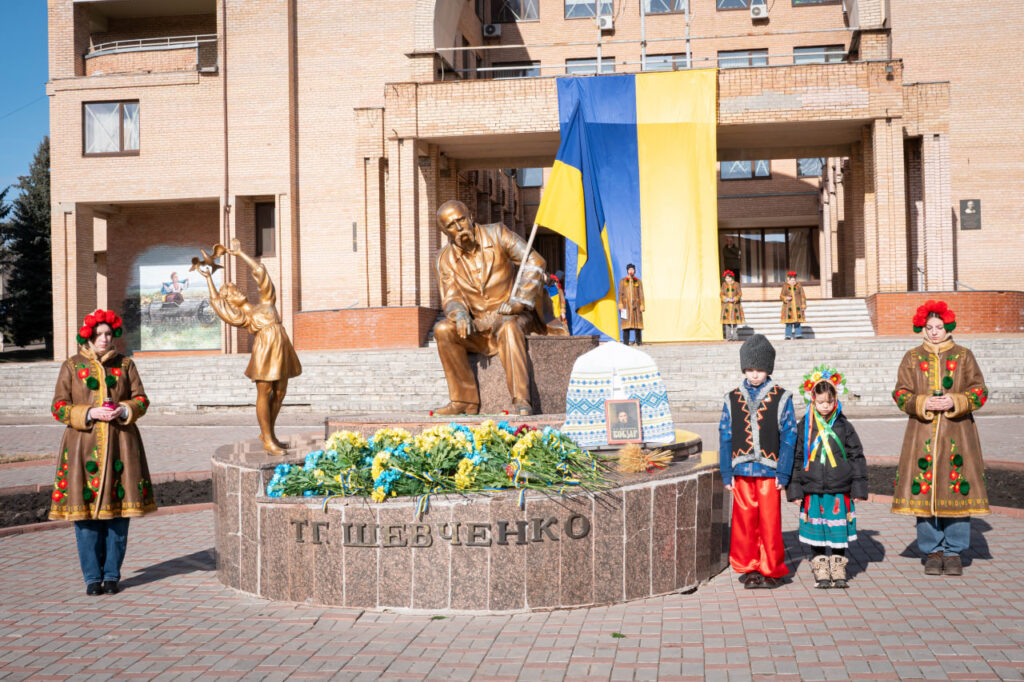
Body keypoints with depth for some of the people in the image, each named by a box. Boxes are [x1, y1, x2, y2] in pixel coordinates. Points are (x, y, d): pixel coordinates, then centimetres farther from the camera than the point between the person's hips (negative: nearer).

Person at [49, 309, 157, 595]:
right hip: (83, 445, -1)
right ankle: (92, 577, 10)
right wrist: (90, 413, -13)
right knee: (86, 512, -2)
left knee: (118, 513, 1)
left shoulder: (125, 364, 9)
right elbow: (58, 407, 2)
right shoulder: (71, 366, 5)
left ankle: (112, 575, 12)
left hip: (120, 445, 1)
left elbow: (141, 399, 10)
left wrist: (125, 410, -11)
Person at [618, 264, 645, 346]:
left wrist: (642, 306, -2)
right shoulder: (622, 281, 8)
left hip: (636, 304, 1)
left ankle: (638, 341, 1)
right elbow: (620, 294, 4)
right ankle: (626, 342, -3)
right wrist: (620, 305, -5)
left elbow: (641, 294, 7)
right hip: (626, 305, -1)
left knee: (637, 322, -3)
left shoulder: (638, 281, 10)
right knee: (626, 323, -5)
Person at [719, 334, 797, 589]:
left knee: (770, 522, 1)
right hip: (742, 471, 2)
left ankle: (770, 569, 15)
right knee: (744, 521, 6)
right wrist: (726, 473, 2)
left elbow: (788, 437, 0)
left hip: (769, 471, -2)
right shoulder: (732, 399, 7)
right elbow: (725, 437, 7)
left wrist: (783, 473, -6)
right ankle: (749, 568, 19)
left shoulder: (781, 398, 2)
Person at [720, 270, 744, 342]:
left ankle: (735, 336, -2)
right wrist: (727, 299, -13)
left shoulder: (736, 284, 4)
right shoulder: (724, 284, 8)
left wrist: (734, 299, -15)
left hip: (735, 304, -1)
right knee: (727, 320, -5)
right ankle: (729, 337, -3)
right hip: (726, 305, 1)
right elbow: (722, 294, 3)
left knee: (735, 321, -5)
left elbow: (740, 294, 1)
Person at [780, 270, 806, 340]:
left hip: (797, 306, 1)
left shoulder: (799, 286, 8)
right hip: (788, 307, -1)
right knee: (789, 322, -6)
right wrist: (786, 298, -15)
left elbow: (802, 296, 8)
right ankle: (788, 336, -5)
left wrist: (803, 305, 0)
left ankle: (798, 335, -3)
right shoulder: (785, 286, 7)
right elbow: (781, 296, 6)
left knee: (797, 321, -6)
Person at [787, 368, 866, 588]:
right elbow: (796, 458, 4)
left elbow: (857, 457, 6)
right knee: (816, 533, 6)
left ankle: (838, 570, 20)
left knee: (839, 533, 5)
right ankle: (821, 572, 18)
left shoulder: (844, 427, 2)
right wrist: (795, 489, 0)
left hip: (840, 492, 0)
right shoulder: (804, 427, 1)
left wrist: (858, 487, 2)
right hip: (813, 493, 0)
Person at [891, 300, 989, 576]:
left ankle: (954, 551, 11)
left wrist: (955, 402, -13)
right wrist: (923, 403, -13)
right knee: (924, 491, -1)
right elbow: (901, 394, 6)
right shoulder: (912, 358, 10)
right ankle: (932, 551, 11)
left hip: (957, 434, 0)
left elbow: (979, 392, 4)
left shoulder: (963, 356, 8)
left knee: (957, 491, -2)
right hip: (922, 434, 1)